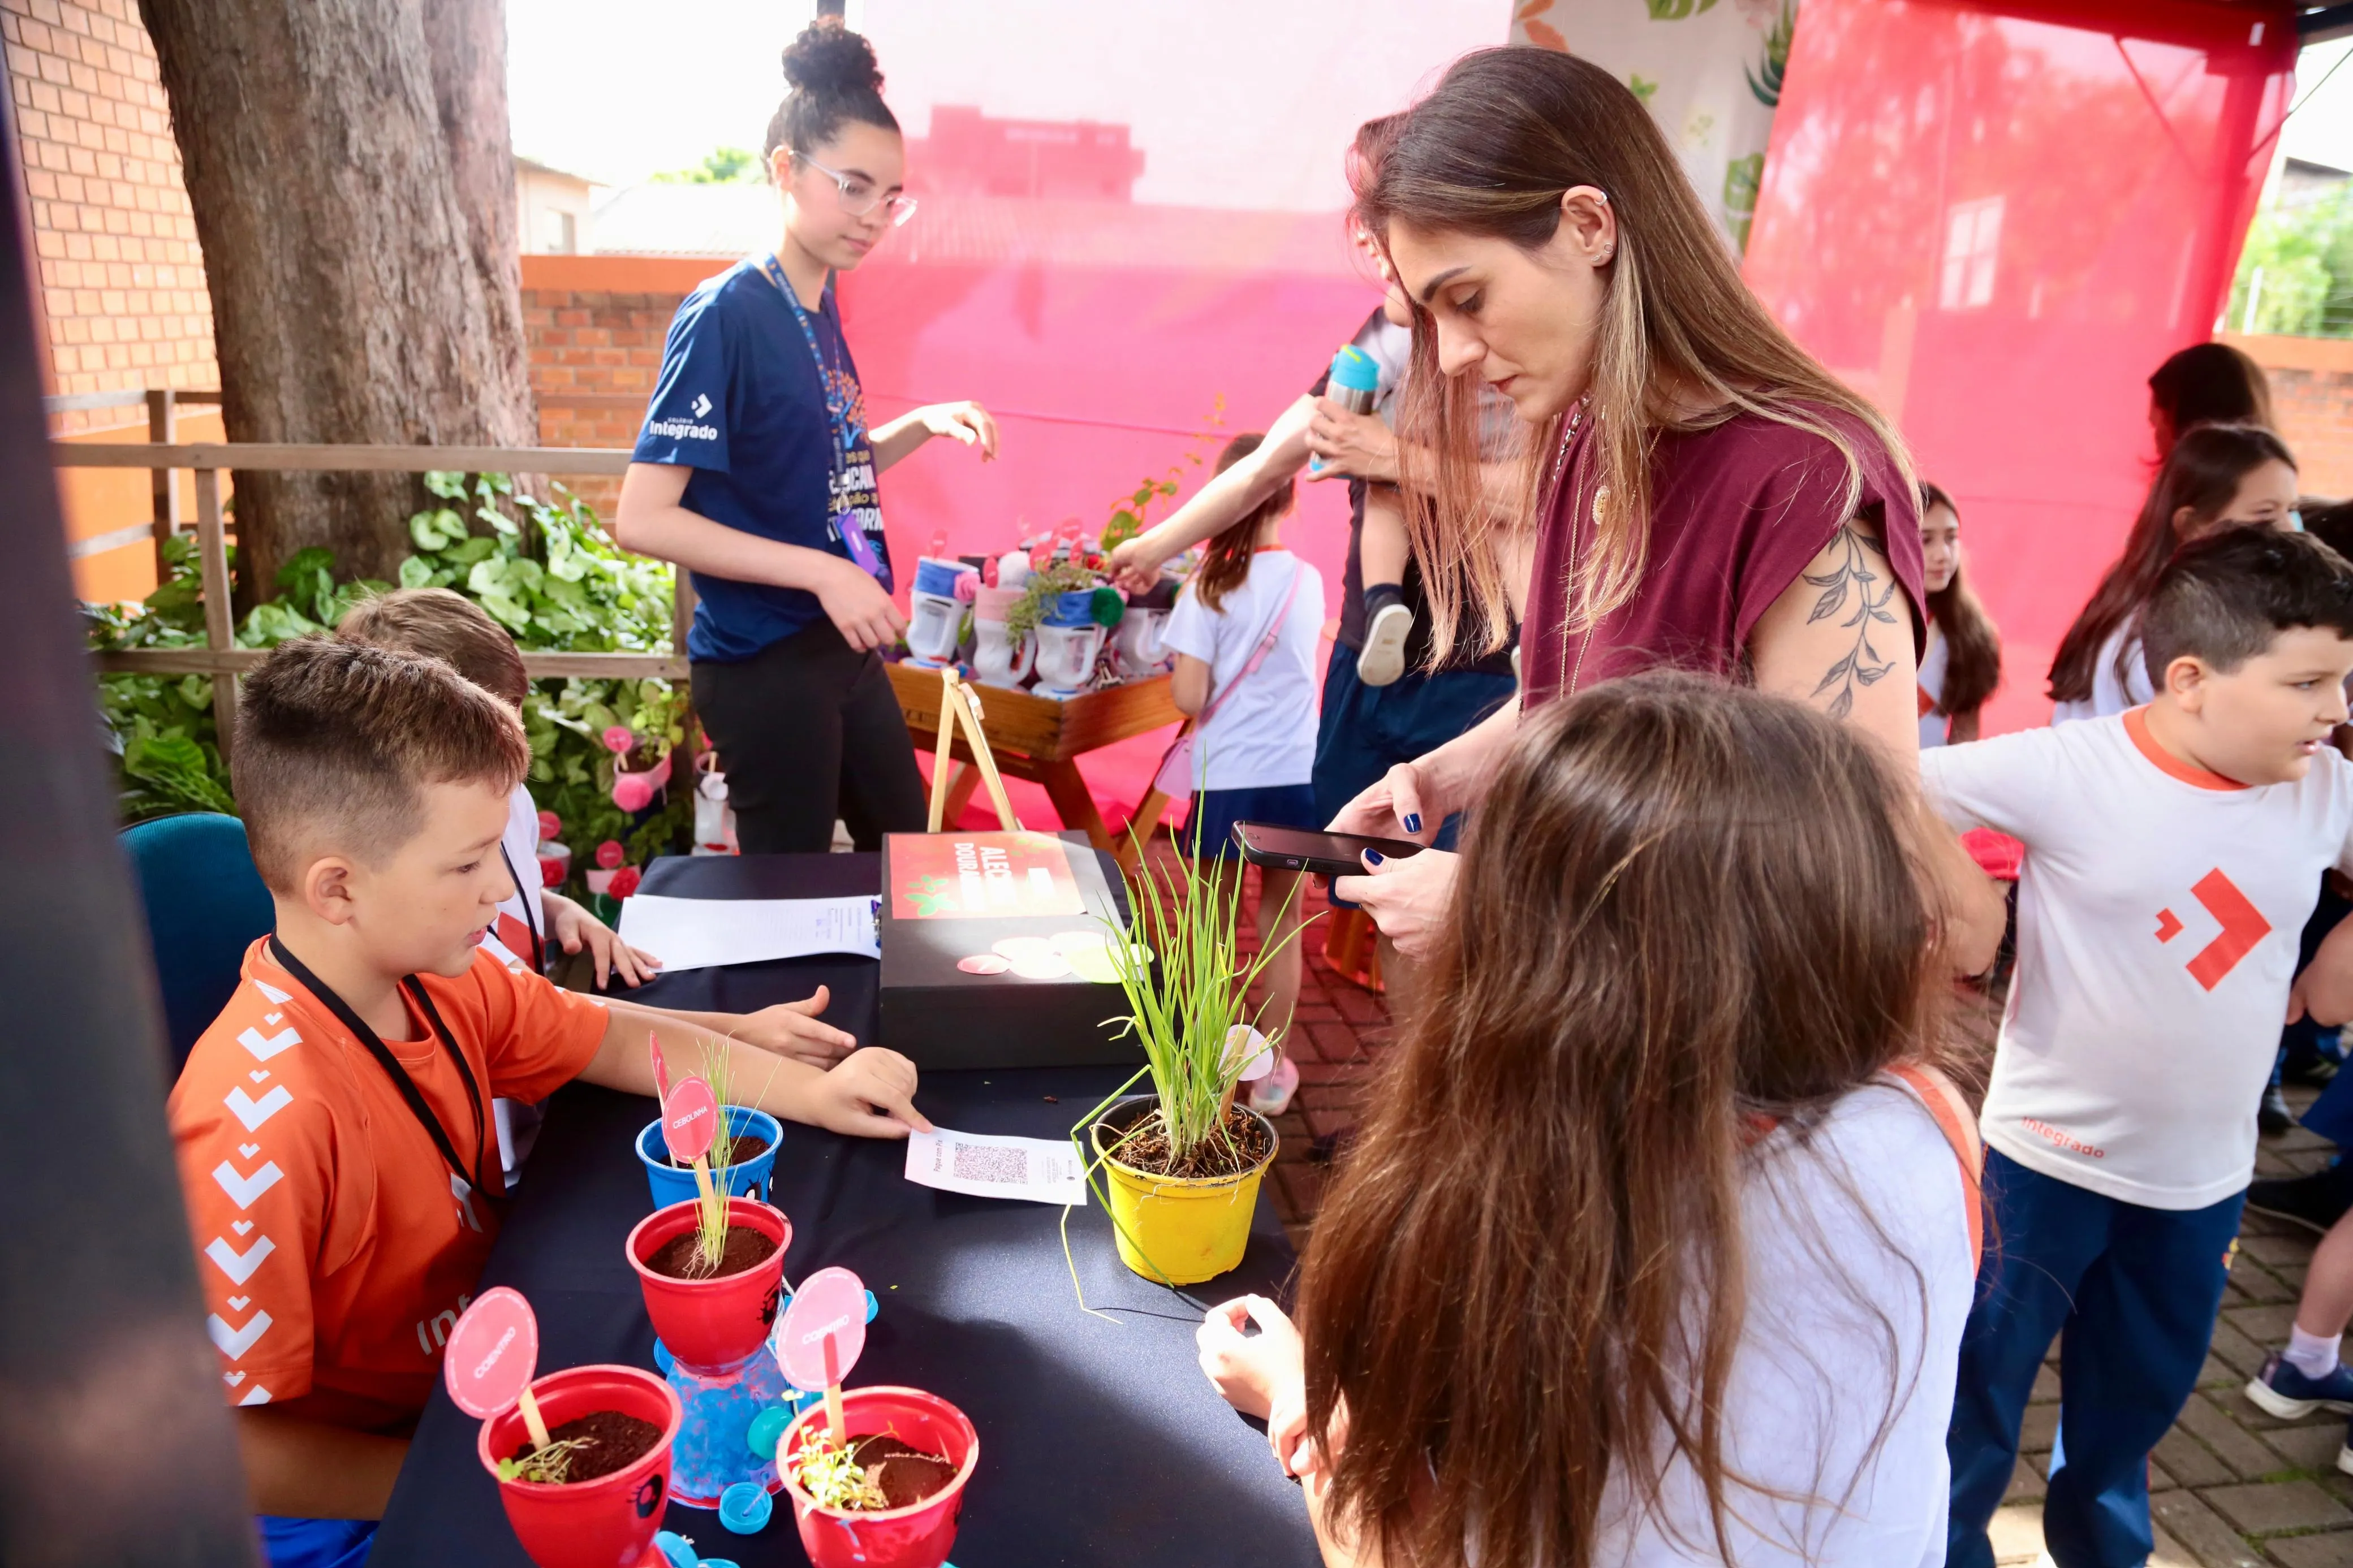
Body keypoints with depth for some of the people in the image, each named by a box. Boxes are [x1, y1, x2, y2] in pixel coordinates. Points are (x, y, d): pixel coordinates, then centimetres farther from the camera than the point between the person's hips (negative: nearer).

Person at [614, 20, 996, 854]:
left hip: (843, 649, 8)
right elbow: (642, 518, -21)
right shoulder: (725, 313, -16)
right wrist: (822, 572, -25)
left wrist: (925, 424, 2)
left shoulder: (822, 306, 6)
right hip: (764, 662, -8)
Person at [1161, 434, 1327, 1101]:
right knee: (1282, 928, 13)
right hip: (1296, 776, 3)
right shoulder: (1308, 582, 0)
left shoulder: (1209, 587, -11)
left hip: (1227, 781, -2)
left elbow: (1189, 698, -14)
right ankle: (1271, 1071, 21)